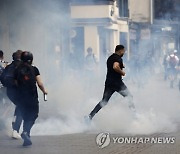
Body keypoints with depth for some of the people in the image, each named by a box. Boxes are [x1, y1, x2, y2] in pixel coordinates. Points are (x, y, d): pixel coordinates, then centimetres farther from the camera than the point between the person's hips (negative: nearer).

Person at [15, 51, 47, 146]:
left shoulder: (17, 70, 4)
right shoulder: (34, 69, -4)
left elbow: (17, 84, 5)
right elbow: (40, 84, -5)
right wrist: (44, 91, 13)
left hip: (22, 97, 3)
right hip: (32, 97, -3)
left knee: (26, 117, 13)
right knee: (33, 115, 3)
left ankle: (26, 139, 13)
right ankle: (25, 132, -22)